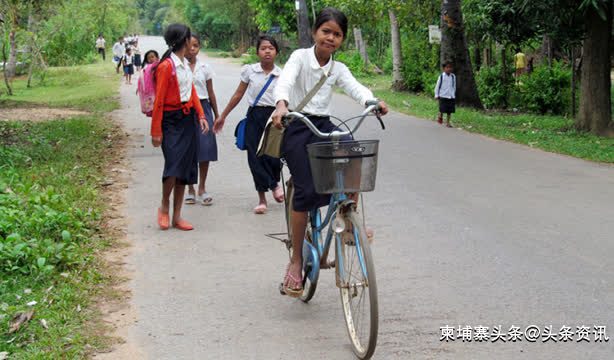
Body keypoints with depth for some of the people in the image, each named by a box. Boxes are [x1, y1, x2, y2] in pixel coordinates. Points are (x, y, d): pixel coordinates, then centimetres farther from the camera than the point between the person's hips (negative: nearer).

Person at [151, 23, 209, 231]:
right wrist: (156, 131, -13)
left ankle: (177, 216, 14)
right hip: (172, 121, -8)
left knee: (186, 167, 7)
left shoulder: (185, 64, 12)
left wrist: (201, 115, 7)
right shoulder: (166, 66, -13)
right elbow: (159, 100, -12)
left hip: (188, 119, 8)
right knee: (174, 164, -18)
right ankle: (164, 207, 8)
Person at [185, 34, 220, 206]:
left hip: (202, 108, 2)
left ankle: (202, 188, 11)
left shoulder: (204, 67, 6)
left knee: (205, 148, -3)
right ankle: (190, 189, 13)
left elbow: (211, 93, 11)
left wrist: (217, 115, 12)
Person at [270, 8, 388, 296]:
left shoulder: (339, 69, 8)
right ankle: (296, 261, -1)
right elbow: (285, 81, -23)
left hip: (324, 126, 4)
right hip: (297, 127, -4)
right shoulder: (300, 57, -4)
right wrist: (281, 105, -45)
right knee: (307, 191, -14)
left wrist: (372, 102, -32)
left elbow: (355, 88, -9)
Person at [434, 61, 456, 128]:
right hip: (443, 96, -3)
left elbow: (454, 86, 15)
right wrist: (436, 95, -1)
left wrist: (454, 94, 15)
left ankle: (447, 122, 14)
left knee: (450, 110, 4)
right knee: (442, 109, -5)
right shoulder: (441, 76, -5)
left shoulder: (453, 76, 5)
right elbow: (437, 86, 0)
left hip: (451, 97, 3)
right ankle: (440, 117, 25)